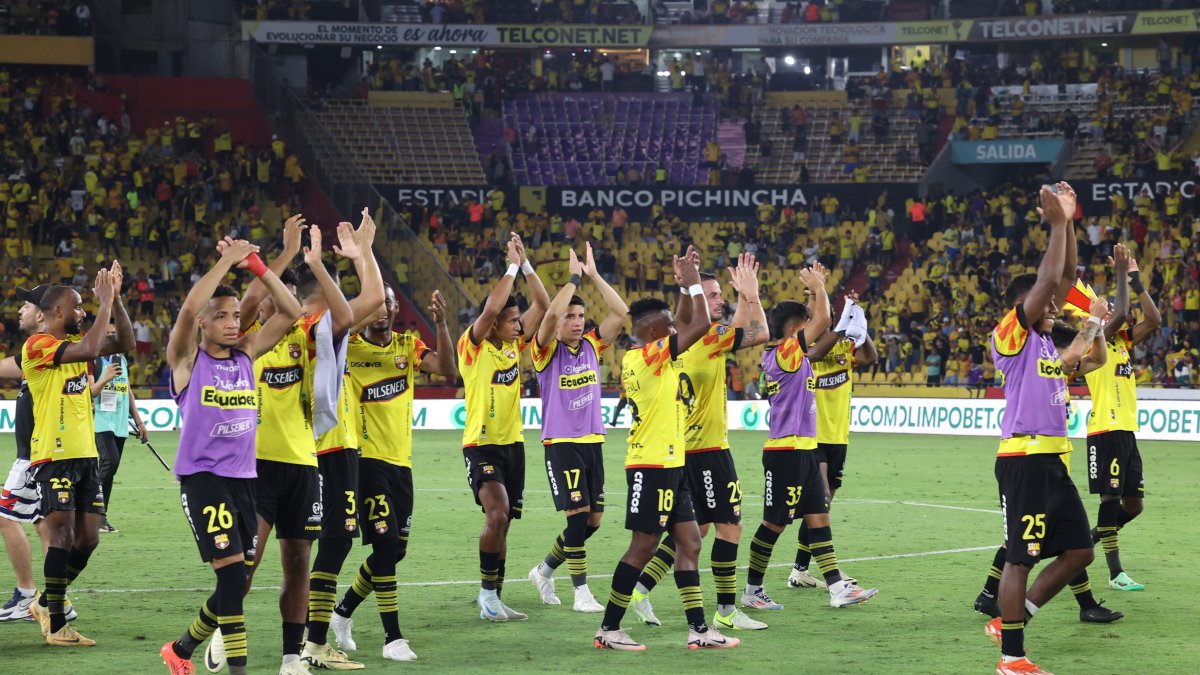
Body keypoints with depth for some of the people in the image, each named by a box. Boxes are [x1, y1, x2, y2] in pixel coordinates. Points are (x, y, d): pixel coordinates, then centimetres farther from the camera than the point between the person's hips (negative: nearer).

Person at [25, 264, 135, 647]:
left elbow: (125, 343, 12)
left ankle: (47, 604, 25)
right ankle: (56, 627, -3)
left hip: (86, 454, 8)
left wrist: (115, 299, 2)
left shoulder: (73, 342, 15)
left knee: (88, 538, 7)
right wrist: (105, 304, -17)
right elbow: (89, 349, -26)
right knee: (63, 536, -9)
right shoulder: (38, 346, -12)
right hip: (55, 455, -8)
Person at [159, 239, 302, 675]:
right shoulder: (188, 359, -5)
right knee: (232, 571, -17)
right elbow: (188, 310, -24)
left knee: (235, 583, 10)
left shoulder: (246, 354, 10)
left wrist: (256, 265, -4)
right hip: (202, 477, -6)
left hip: (244, 478, 6)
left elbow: (290, 312, 6)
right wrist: (227, 262, -18)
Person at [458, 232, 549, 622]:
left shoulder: (513, 345, 8)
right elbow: (491, 307, -25)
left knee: (502, 524, 9)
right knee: (497, 513, -23)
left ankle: (493, 600, 17)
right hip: (481, 445, -7)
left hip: (512, 443, 7)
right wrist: (511, 266, -18)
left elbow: (542, 304, 7)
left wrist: (526, 264, -2)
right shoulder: (474, 347, -10)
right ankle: (487, 593, -12)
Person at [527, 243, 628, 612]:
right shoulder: (547, 350, -6)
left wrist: (594, 275, -4)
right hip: (561, 443, -6)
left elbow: (620, 312, -1)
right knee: (577, 515, -11)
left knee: (593, 519, 7)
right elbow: (552, 313, -25)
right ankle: (581, 592, -3)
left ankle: (545, 570, 27)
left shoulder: (592, 345, 8)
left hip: (592, 441, 6)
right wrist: (574, 277, -16)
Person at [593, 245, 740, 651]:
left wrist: (687, 285, 13)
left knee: (689, 543, 8)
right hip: (653, 465, -10)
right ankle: (608, 630, 1)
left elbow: (688, 323, 24)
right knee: (643, 548, -5)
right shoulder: (650, 355, -15)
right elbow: (700, 325, -18)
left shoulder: (643, 357, 12)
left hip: (669, 465, 10)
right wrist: (693, 283, -6)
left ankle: (699, 629, 8)